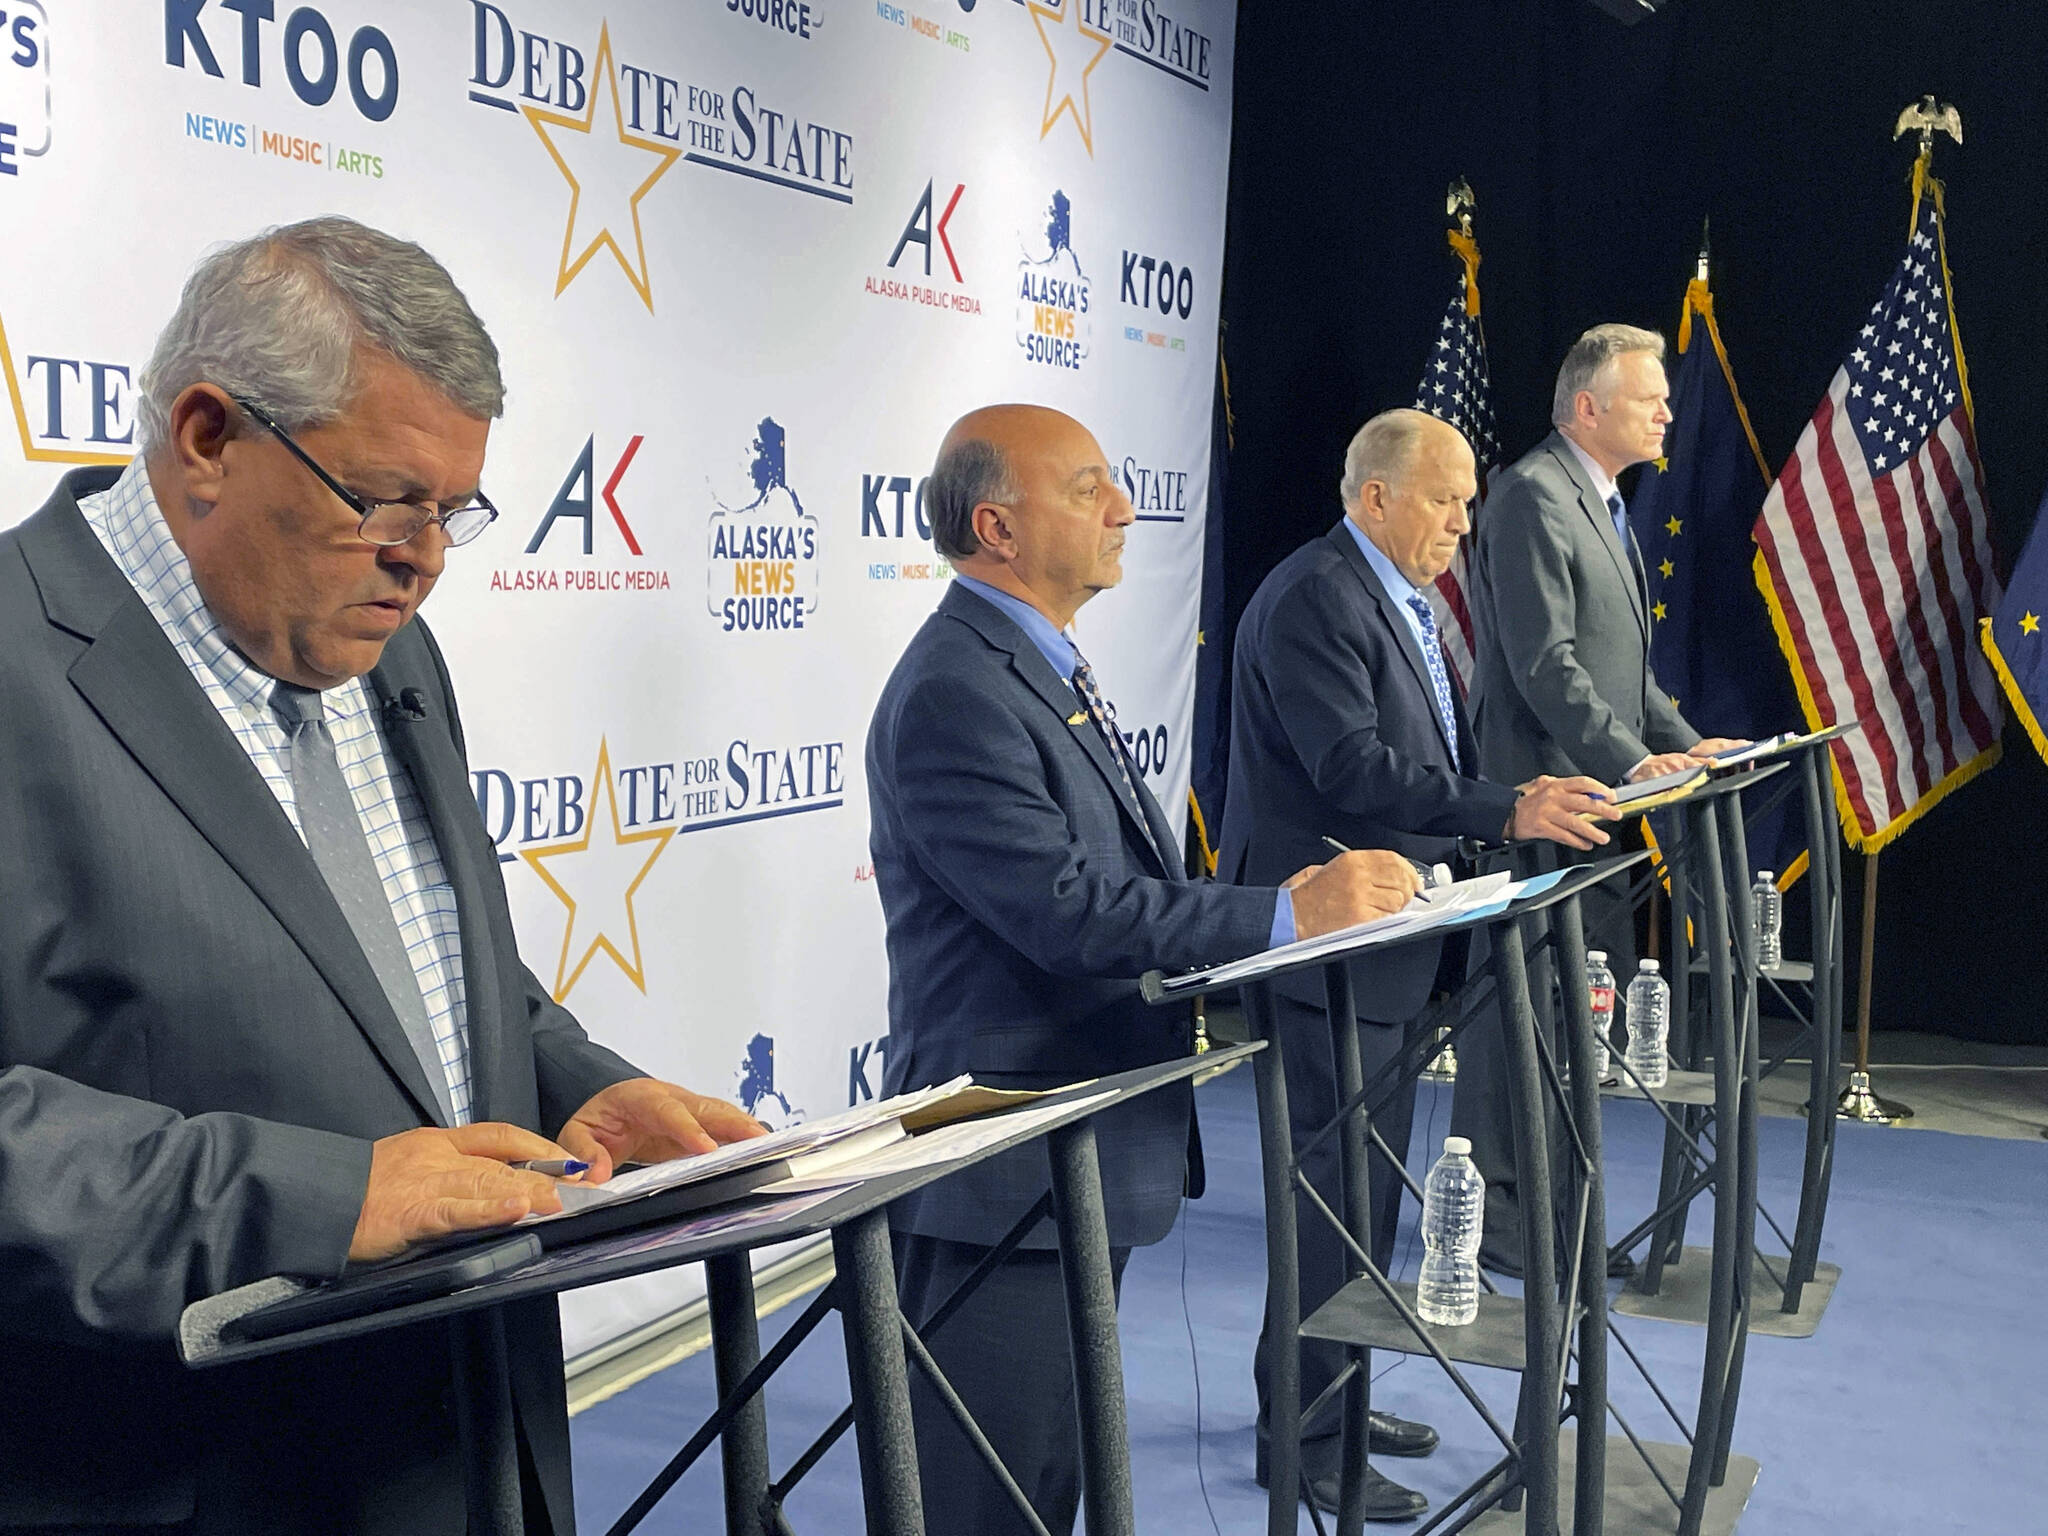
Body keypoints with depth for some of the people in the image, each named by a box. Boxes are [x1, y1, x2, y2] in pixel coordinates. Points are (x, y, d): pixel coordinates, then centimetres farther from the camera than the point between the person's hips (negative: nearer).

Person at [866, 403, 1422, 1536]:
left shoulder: (1045, 671, 13)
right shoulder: (955, 695, -19)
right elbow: (1068, 911, -26)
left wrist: (1276, 905, 0)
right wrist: (1285, 915, -22)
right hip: (1004, 1182, -10)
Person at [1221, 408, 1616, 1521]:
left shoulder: (1405, 602, 17)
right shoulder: (1313, 597, -16)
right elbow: (1352, 767, -25)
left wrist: (1524, 794, 3)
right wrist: (1506, 812, -28)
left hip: (1388, 941, 10)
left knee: (1371, 1178, 18)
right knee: (1332, 1183, -4)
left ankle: (1337, 1394, 32)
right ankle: (1301, 1433, 9)